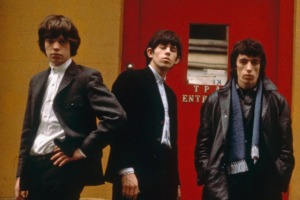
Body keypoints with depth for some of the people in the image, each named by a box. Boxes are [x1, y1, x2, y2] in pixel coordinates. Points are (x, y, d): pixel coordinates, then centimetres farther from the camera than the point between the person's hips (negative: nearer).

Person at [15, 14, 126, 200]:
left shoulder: (87, 78, -5)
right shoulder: (37, 80, 17)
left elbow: (116, 116, -16)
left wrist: (83, 150, -14)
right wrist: (21, 173, 14)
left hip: (63, 167, -7)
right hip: (34, 167, 7)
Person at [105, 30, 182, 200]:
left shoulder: (170, 94, 23)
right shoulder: (130, 79, 0)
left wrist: (176, 182, 18)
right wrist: (126, 170, -19)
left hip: (165, 176, 7)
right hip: (136, 172, -7)